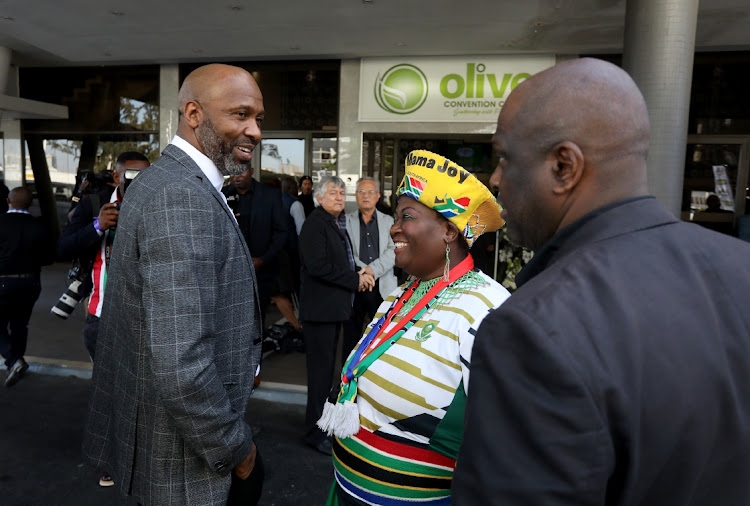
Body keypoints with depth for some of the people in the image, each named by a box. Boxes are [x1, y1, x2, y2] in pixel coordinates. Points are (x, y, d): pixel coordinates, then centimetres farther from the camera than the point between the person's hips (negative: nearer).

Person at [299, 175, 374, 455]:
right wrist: (355, 279, -18)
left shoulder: (337, 223, 15)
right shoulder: (315, 223, -14)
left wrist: (358, 273, 4)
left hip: (335, 306, 9)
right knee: (321, 368, -1)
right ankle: (315, 431, 12)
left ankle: (322, 418, 32)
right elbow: (318, 266, -24)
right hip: (320, 308, -9)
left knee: (327, 366, 18)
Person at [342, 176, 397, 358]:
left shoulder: (388, 221, 11)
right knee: (351, 335, 6)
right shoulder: (346, 220, 8)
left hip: (383, 288, 1)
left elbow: (393, 250, -2)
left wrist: (373, 270, -15)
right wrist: (362, 270, -16)